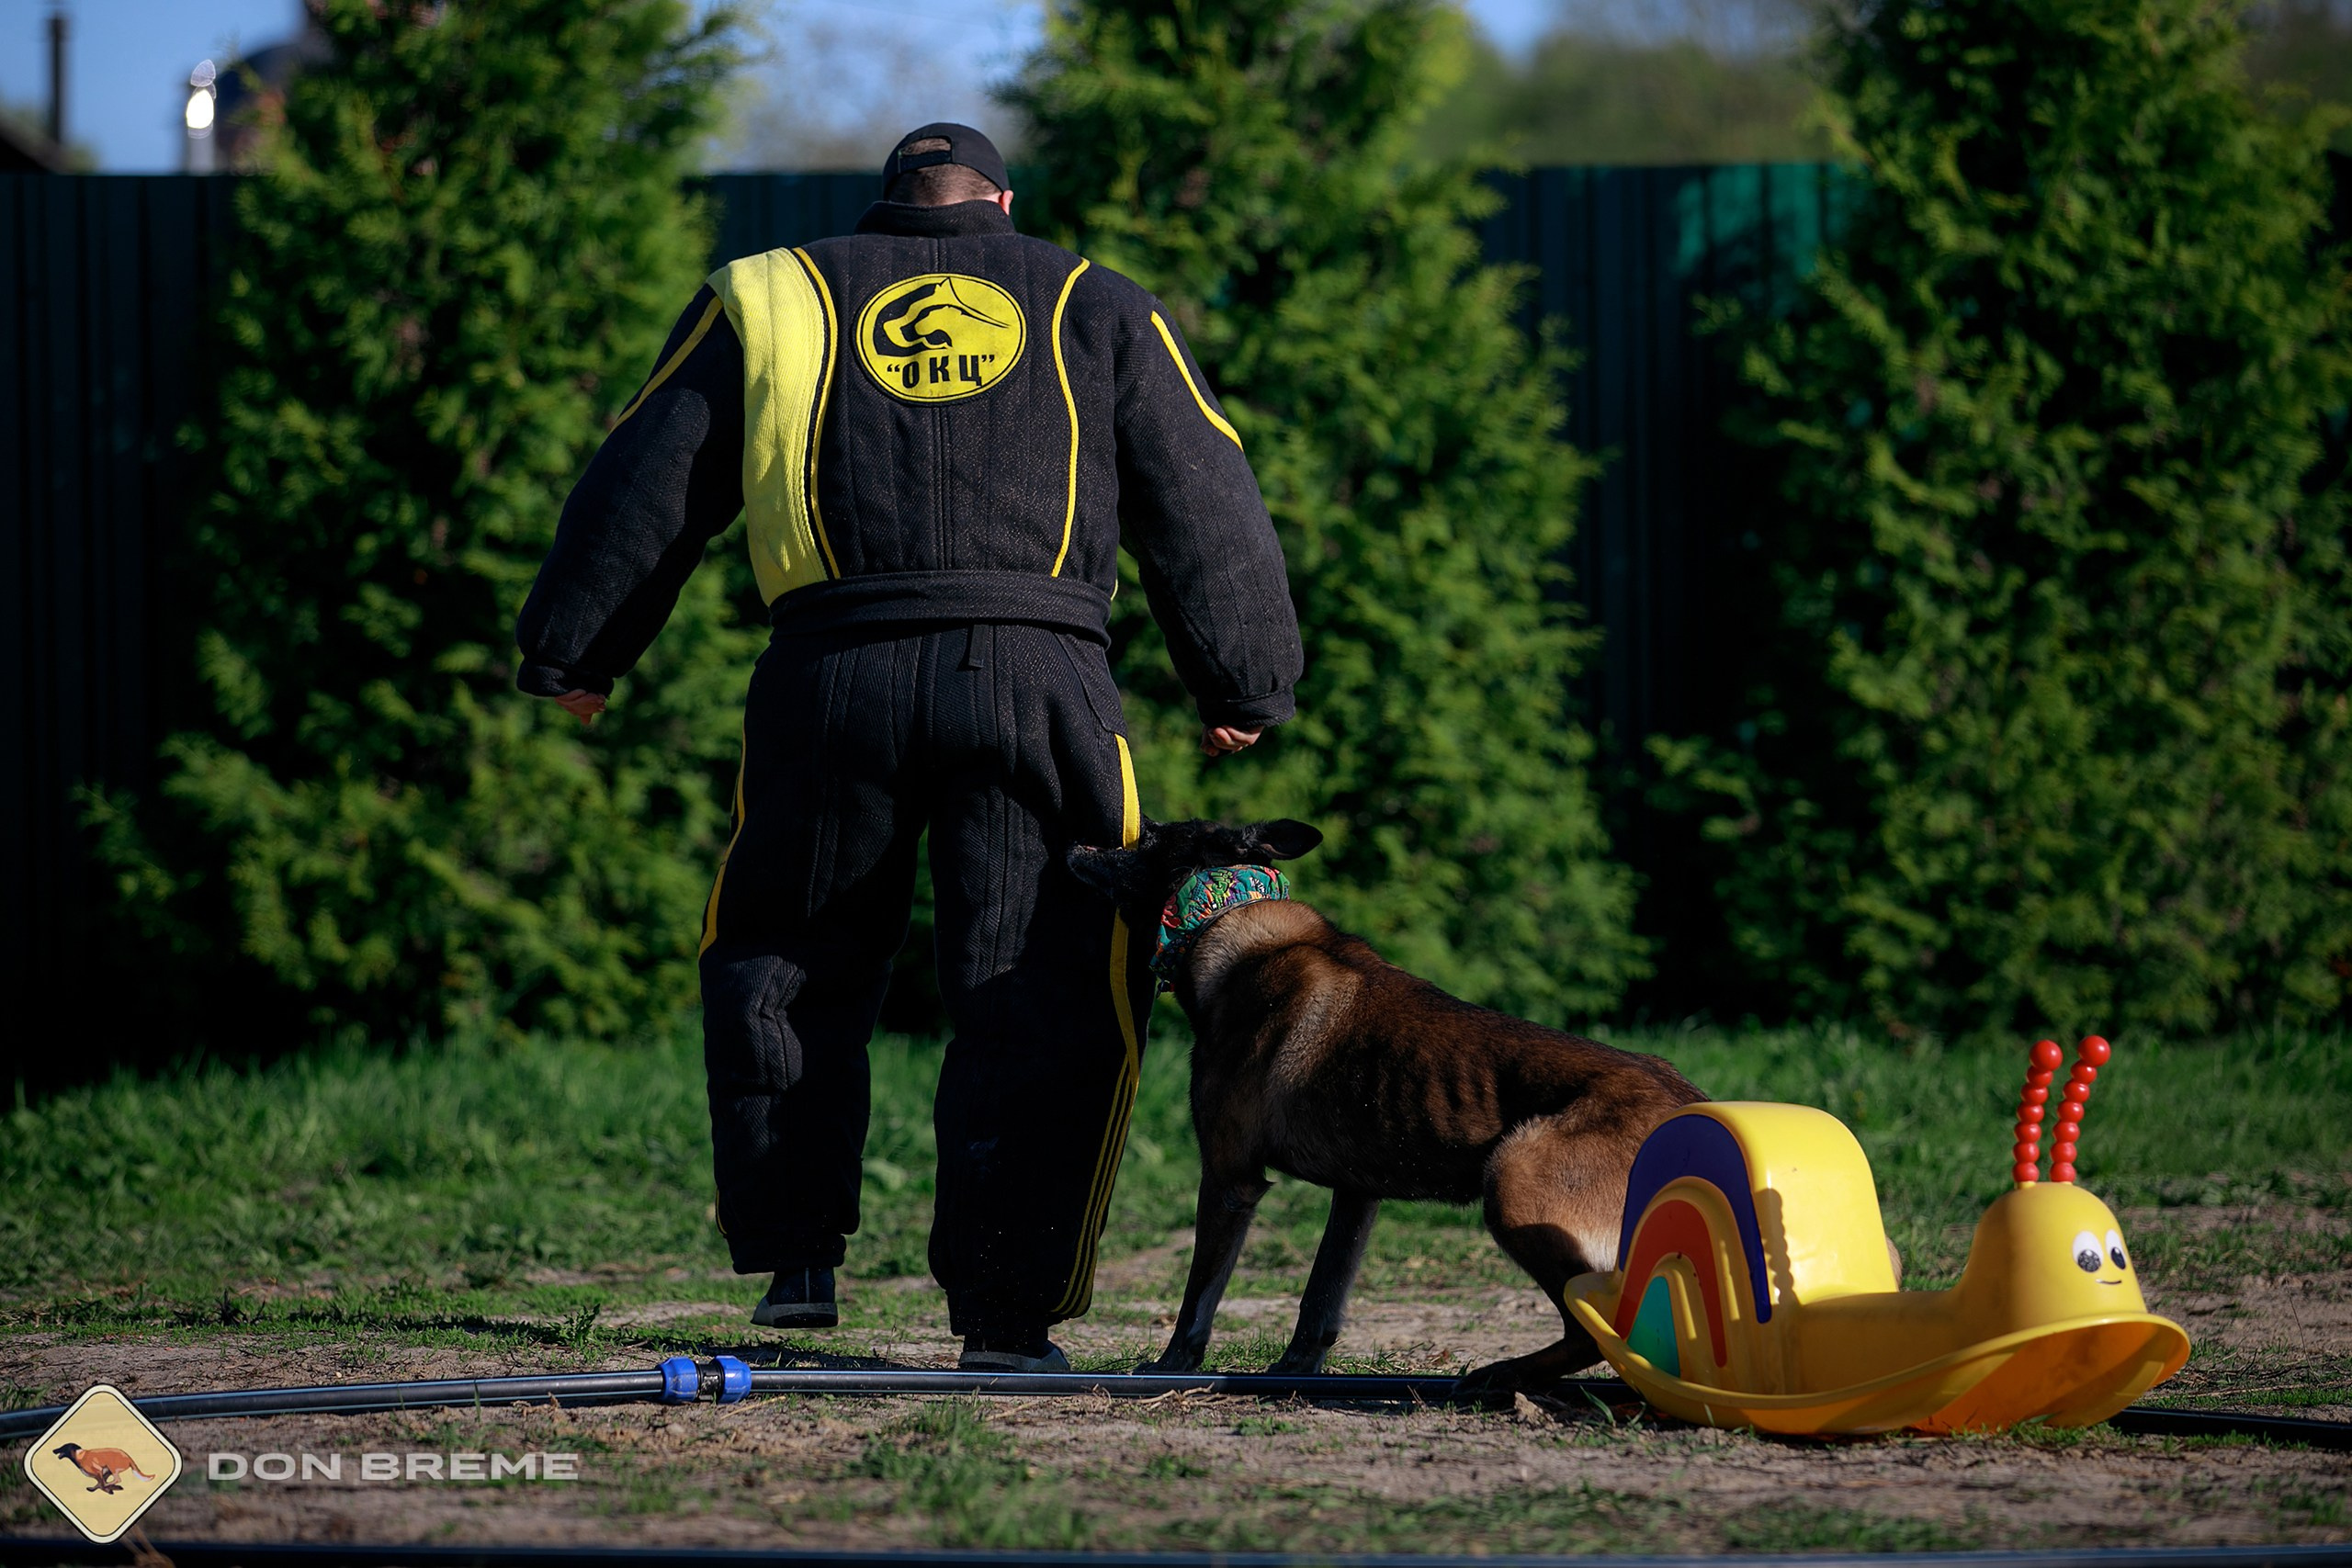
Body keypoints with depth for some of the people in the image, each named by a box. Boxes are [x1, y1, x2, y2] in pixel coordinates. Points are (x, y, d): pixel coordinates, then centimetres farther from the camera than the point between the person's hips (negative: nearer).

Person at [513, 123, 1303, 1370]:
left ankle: (796, 1257, 17)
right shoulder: (1099, 311, 19)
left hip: (833, 680, 1)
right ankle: (1005, 1314, -4)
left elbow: (644, 488, 19)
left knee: (776, 963, 19)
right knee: (1038, 1001, 2)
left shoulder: (766, 299, 18)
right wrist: (1242, 689, 28)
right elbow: (1206, 510, 20)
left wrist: (573, 652, 27)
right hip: (1036, 671, 0)